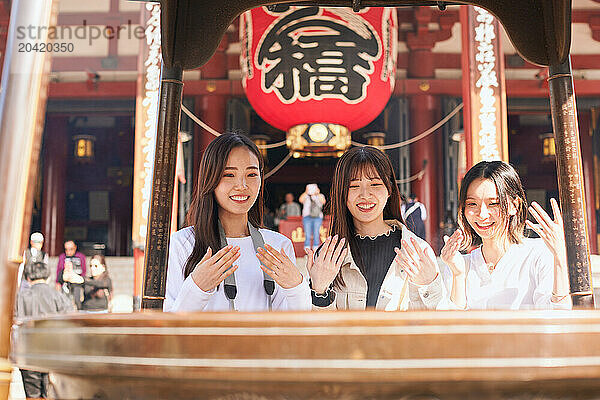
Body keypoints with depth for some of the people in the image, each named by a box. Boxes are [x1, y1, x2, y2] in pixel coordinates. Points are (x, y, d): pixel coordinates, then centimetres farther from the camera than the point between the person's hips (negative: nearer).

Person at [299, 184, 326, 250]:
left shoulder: (320, 196, 10)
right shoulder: (305, 196, 10)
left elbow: (323, 201, -11)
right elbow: (300, 200, -11)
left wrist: (318, 193, -18)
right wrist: (306, 192, -18)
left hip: (317, 218, 0)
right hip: (307, 217, 0)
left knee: (316, 236, -3)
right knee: (308, 236, -6)